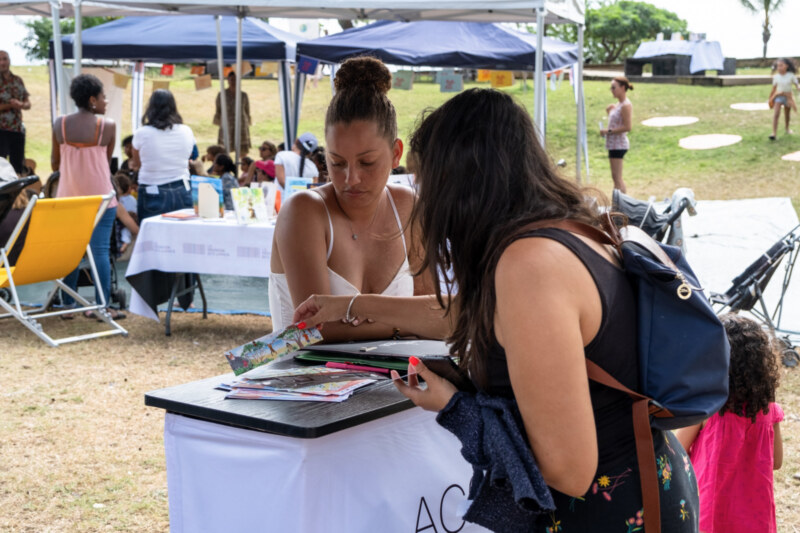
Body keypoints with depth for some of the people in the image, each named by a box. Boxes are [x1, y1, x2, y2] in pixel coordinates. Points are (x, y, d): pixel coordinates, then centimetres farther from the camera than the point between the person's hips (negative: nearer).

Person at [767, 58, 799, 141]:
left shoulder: (791, 75, -11)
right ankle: (774, 133, -24)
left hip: (788, 97, 1)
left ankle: (787, 128, 46)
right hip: (778, 96, -1)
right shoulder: (776, 77, -7)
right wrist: (771, 98, 12)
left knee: (787, 114, 19)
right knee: (776, 114, -17)